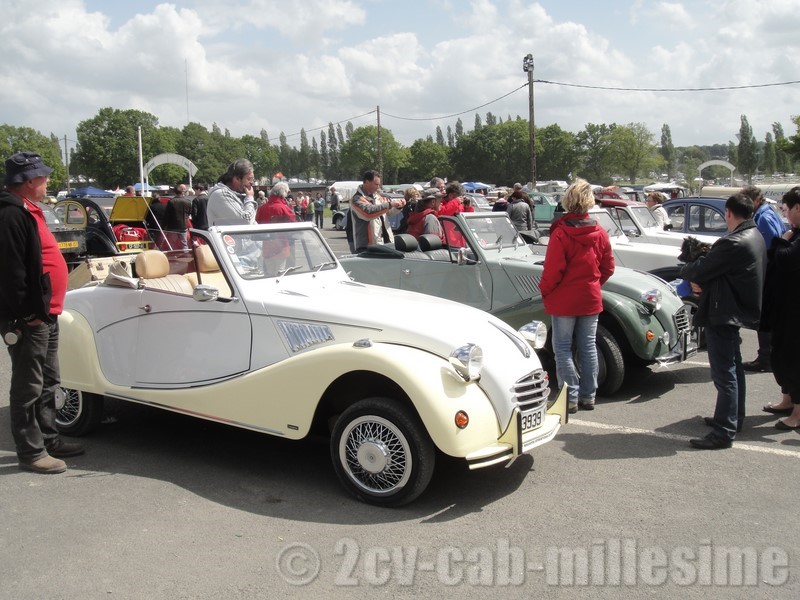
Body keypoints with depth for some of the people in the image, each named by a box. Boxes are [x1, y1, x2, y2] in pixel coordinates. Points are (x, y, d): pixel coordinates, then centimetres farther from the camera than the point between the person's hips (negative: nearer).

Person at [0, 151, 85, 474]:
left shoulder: (27, 210, 16)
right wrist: (28, 313, -20)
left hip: (45, 314, 10)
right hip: (29, 319, -10)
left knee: (48, 383, 18)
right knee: (28, 387, 0)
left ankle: (49, 440, 30)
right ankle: (31, 452, 10)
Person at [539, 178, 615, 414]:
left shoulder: (561, 232, -18)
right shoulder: (600, 232, 0)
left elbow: (553, 270, -17)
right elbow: (608, 267, 7)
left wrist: (544, 291, -1)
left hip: (564, 300, -5)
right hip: (591, 299, 5)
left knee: (563, 348, 4)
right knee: (588, 348, 12)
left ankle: (570, 397, 4)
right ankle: (588, 396, 19)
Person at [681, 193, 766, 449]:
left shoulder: (733, 243, -25)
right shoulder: (754, 237, 9)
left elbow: (699, 270, -21)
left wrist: (686, 271, 0)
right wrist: (703, 283, -2)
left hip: (722, 315, -11)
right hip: (739, 310, 11)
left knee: (724, 374, -5)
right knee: (733, 368, 21)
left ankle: (724, 432, 0)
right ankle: (733, 418, 36)